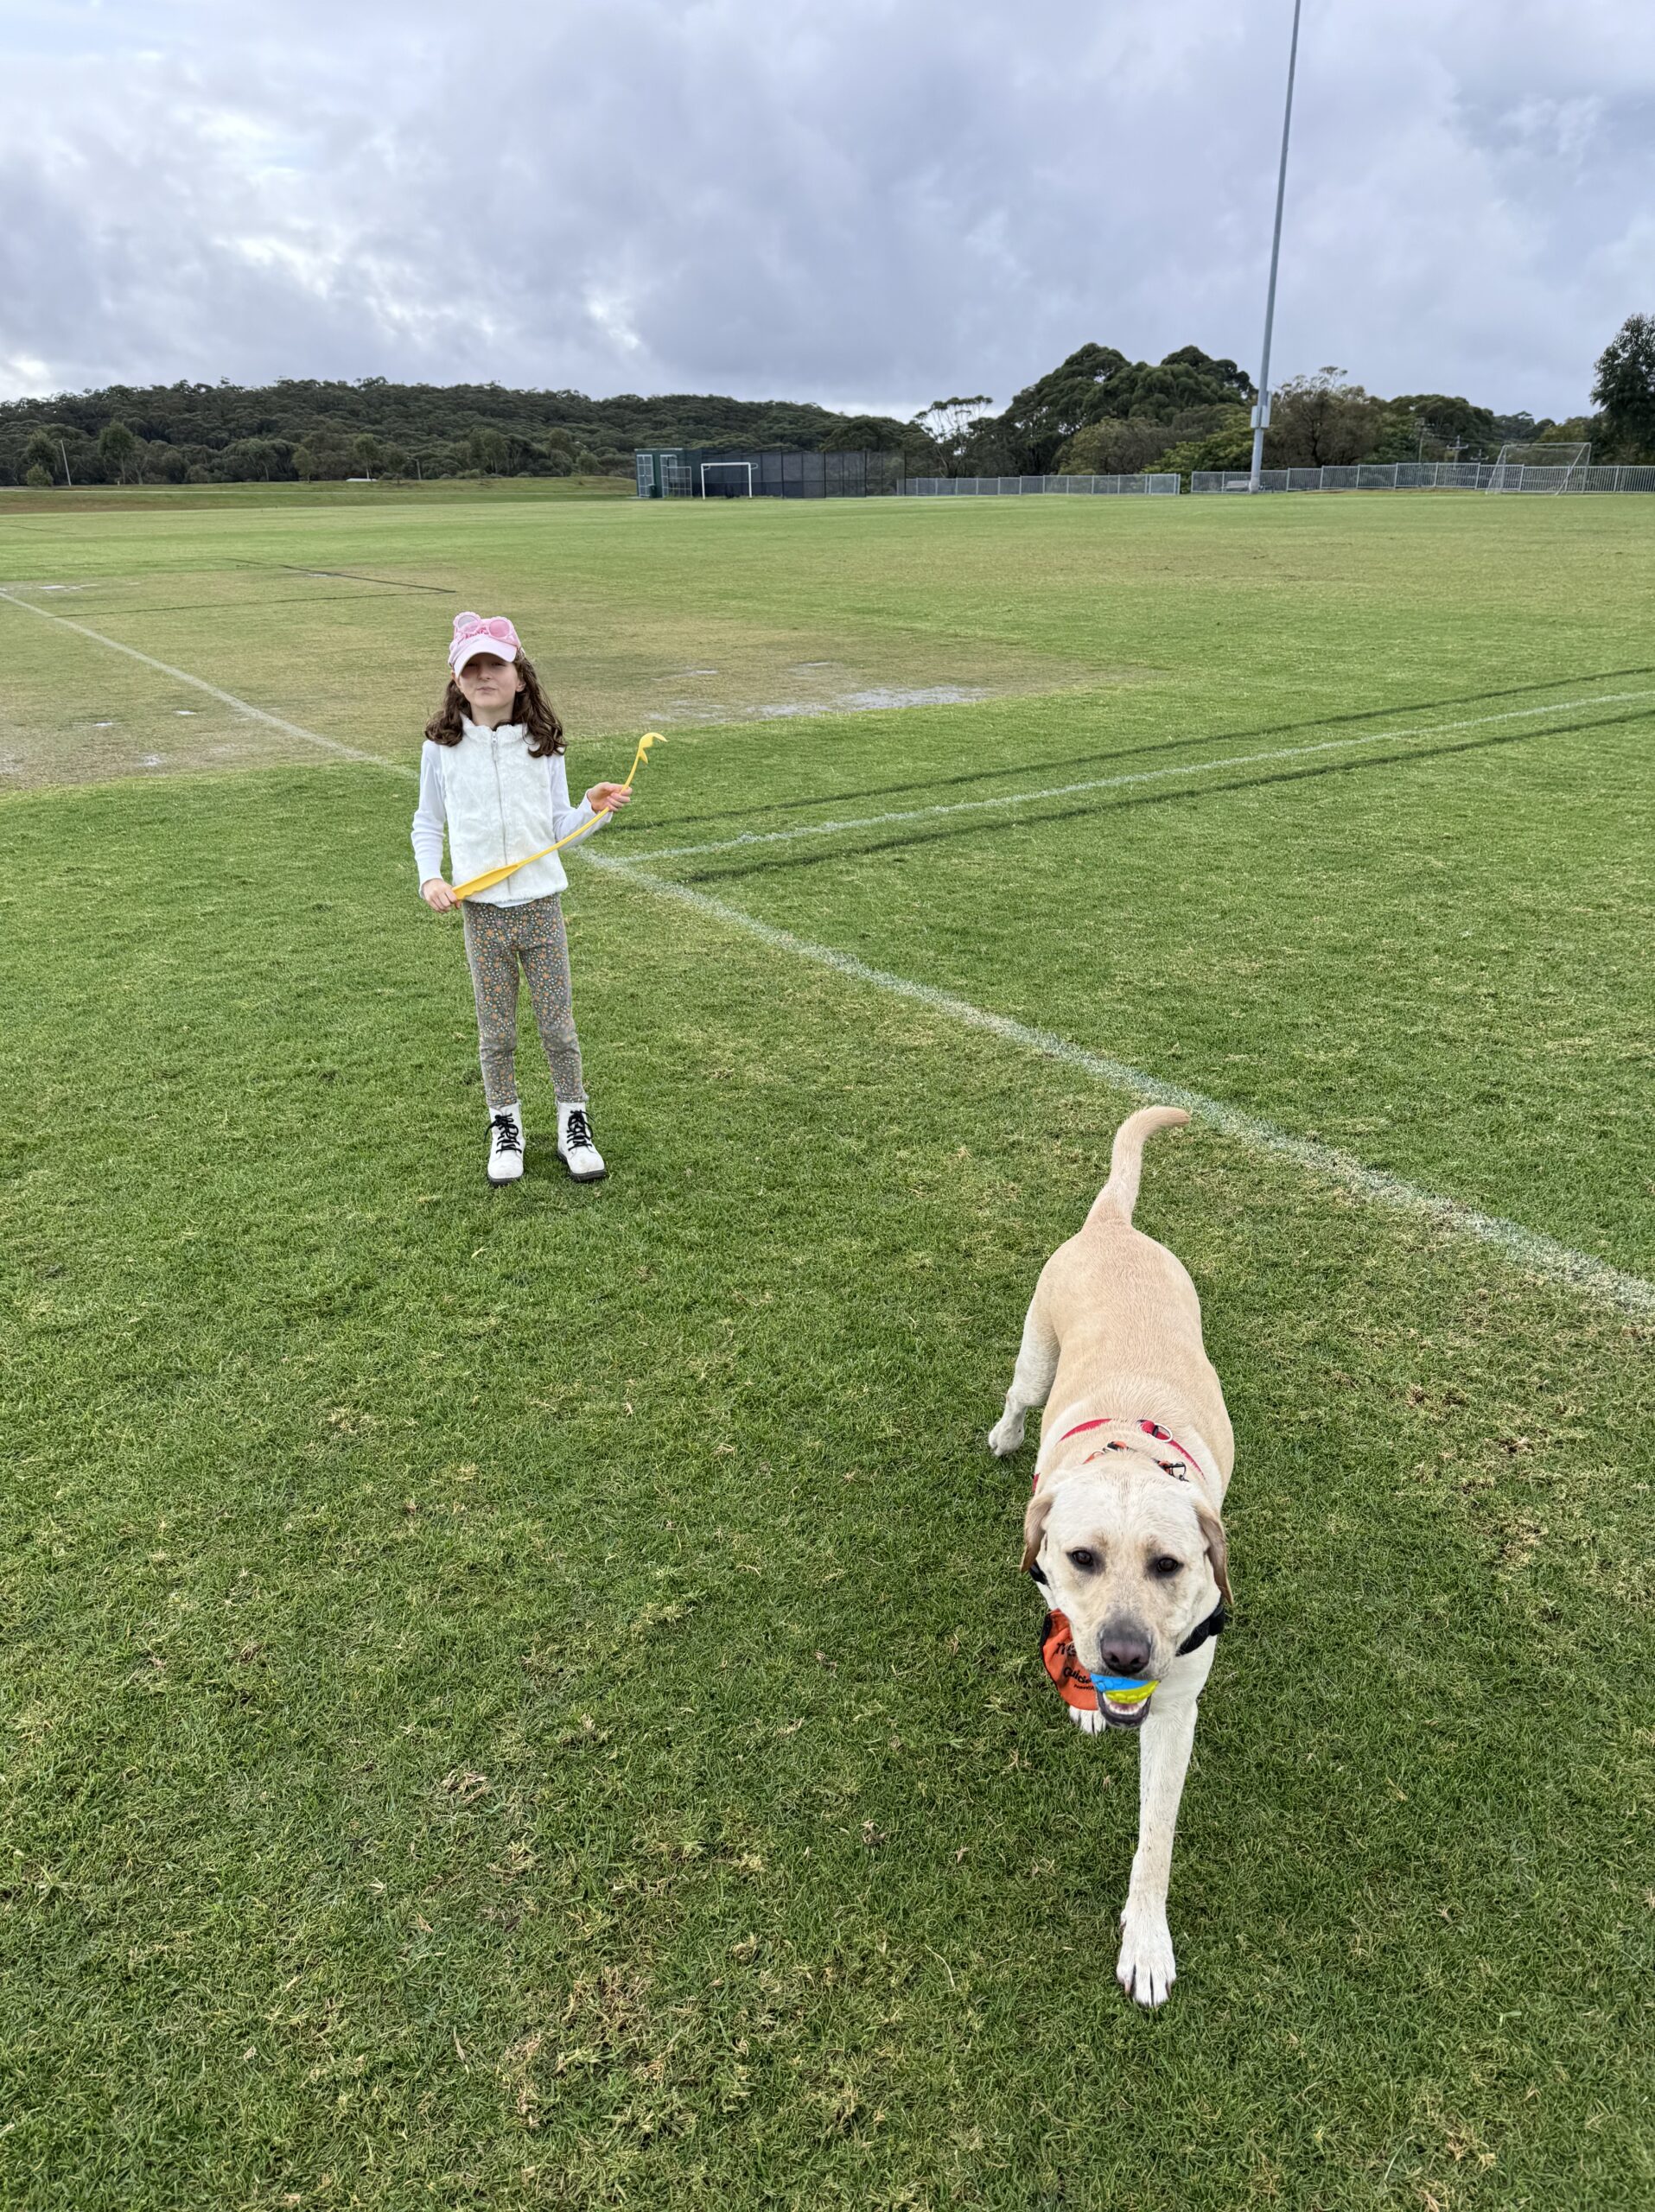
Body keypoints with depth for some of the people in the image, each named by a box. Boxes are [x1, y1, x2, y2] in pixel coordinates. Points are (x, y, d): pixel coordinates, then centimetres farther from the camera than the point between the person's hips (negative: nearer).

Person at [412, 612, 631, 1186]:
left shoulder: (542, 742, 1)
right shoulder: (442, 746, 0)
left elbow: (559, 827, 6)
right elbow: (426, 824, 10)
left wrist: (593, 809, -13)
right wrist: (430, 878, -5)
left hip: (542, 905, 0)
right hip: (482, 909, 0)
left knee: (558, 1024, 7)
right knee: (496, 1032, 9)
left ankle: (573, 1123, 23)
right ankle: (504, 1126, 26)